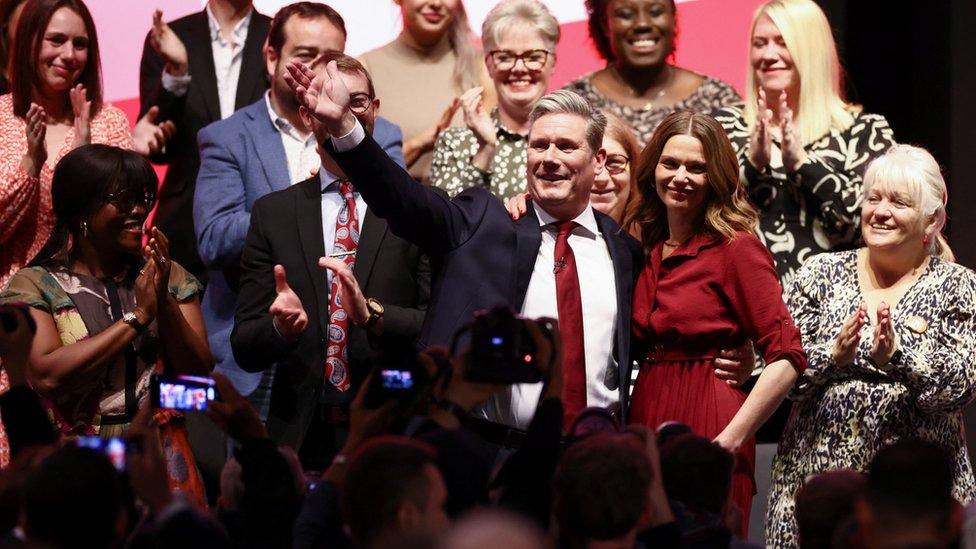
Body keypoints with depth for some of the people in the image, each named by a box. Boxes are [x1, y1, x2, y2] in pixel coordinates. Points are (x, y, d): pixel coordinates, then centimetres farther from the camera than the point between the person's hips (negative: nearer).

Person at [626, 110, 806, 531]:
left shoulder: (735, 248, -7)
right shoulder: (647, 249, 14)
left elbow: (787, 358, -13)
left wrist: (729, 442, -17)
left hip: (705, 429, -6)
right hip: (645, 425, 6)